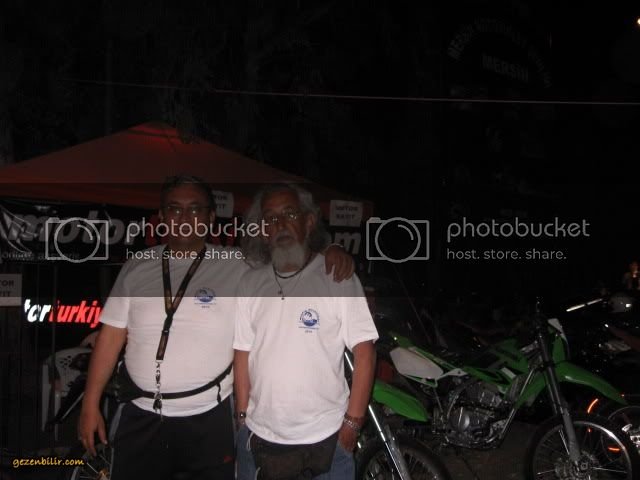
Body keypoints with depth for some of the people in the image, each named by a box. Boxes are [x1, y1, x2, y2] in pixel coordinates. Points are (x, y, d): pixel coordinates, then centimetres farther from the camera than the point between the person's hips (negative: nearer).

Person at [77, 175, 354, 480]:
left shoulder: (237, 267, -4)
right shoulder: (136, 268, 3)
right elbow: (112, 337, 4)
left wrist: (330, 253, -23)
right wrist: (90, 404, 2)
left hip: (209, 420, -2)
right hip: (142, 417, 2)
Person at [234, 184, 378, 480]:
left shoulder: (338, 278, -8)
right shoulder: (250, 284, 4)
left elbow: (364, 353, -8)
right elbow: (242, 354, 8)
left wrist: (352, 423, -10)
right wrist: (242, 417, 5)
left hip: (325, 440, -3)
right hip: (257, 437, 4)